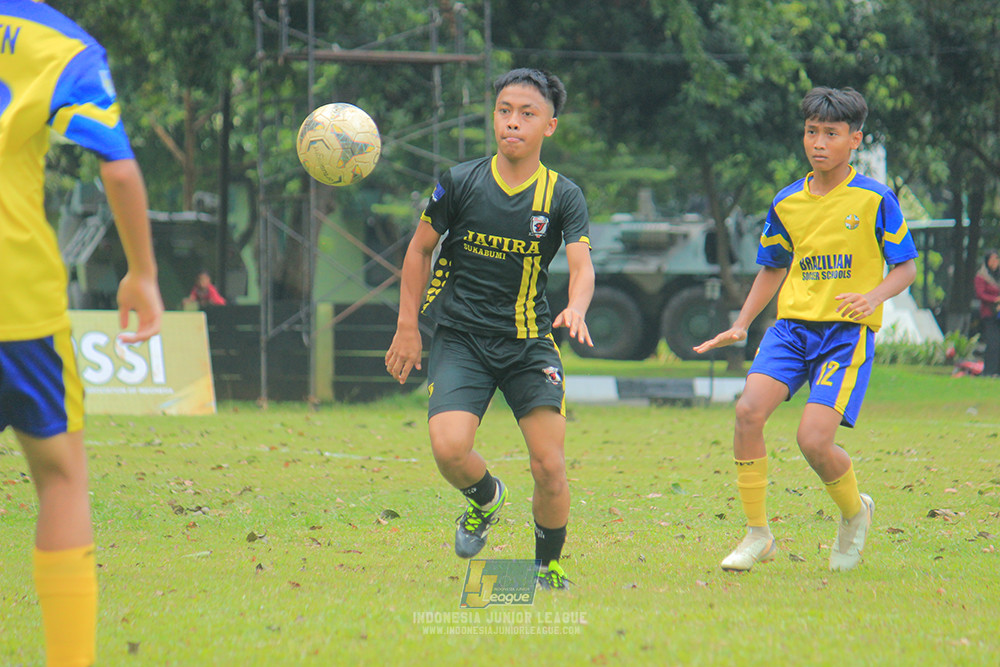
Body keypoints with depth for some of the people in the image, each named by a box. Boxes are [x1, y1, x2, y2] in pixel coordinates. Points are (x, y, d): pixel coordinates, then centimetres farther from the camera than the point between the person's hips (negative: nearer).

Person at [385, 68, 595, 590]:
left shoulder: (563, 196, -2)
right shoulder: (460, 183, -2)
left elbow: (581, 266, -13)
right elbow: (420, 249, 9)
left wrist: (576, 309, -35)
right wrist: (407, 327, 6)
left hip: (529, 341, 0)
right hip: (459, 337, 0)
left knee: (549, 467, -12)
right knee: (449, 449, -22)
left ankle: (550, 566, 14)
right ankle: (486, 498, 14)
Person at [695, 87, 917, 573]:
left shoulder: (875, 200, -3)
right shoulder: (786, 204, 9)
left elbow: (905, 267, 2)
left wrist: (875, 296, -18)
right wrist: (741, 325, 13)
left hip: (849, 332, -4)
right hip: (793, 325, 4)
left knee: (813, 439, -19)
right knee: (749, 410, -21)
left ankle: (854, 513, 16)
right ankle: (757, 535, -7)